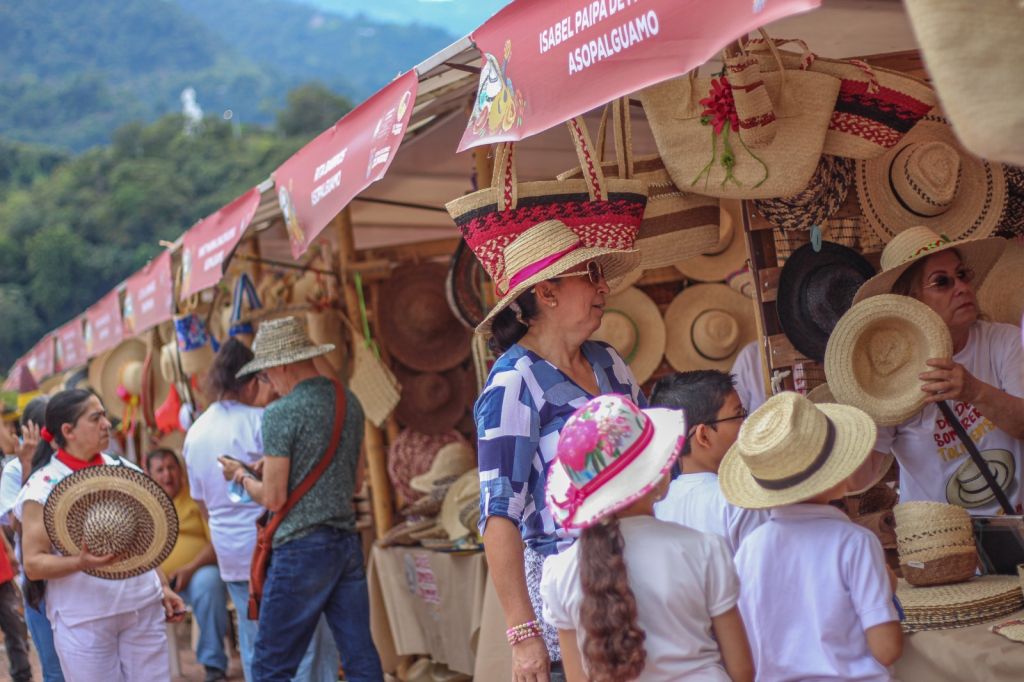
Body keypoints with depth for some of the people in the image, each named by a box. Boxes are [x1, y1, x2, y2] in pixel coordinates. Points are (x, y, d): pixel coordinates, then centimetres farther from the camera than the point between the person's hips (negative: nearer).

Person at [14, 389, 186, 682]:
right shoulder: (44, 486, -8)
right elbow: (33, 564, -10)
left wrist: (162, 588, 14)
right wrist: (81, 562, -26)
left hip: (145, 609, 5)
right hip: (84, 620, -4)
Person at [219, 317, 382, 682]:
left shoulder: (281, 413, -12)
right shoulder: (349, 402, 10)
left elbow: (274, 499, -12)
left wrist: (242, 476, 8)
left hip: (302, 547, -7)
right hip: (348, 542, 7)